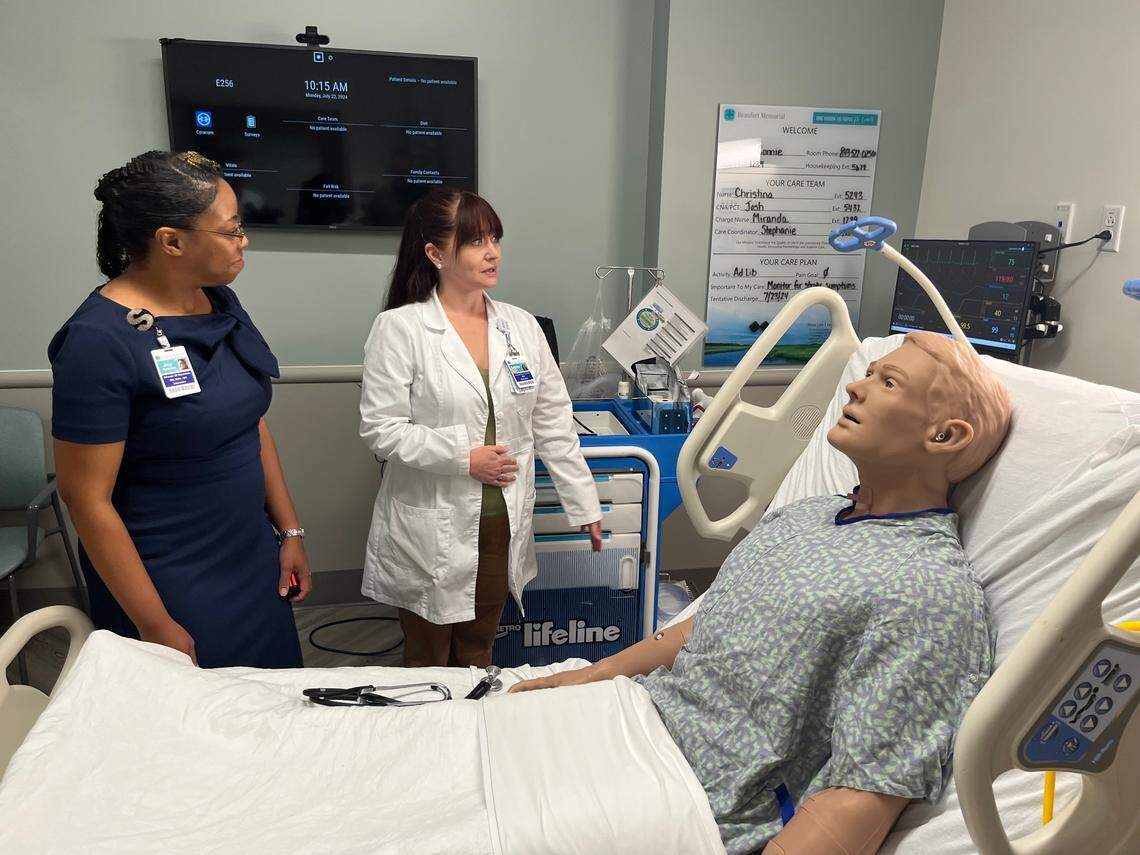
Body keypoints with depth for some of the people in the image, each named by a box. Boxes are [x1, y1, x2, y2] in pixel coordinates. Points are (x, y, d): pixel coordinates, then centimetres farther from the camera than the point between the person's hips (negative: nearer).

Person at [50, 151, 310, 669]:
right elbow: (87, 497, -17)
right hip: (170, 589, -6)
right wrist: (155, 626, -14)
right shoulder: (99, 340, -20)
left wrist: (290, 530, 9)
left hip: (254, 564, 7)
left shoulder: (221, 304, 1)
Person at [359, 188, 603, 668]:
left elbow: (554, 426, 5)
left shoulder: (522, 326, 3)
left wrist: (584, 505, 5)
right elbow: (381, 430, -13)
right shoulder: (399, 328, -10)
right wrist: (464, 457, -18)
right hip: (431, 531, -3)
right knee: (428, 666, 15)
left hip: (503, 524, 4)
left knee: (477, 658, 20)